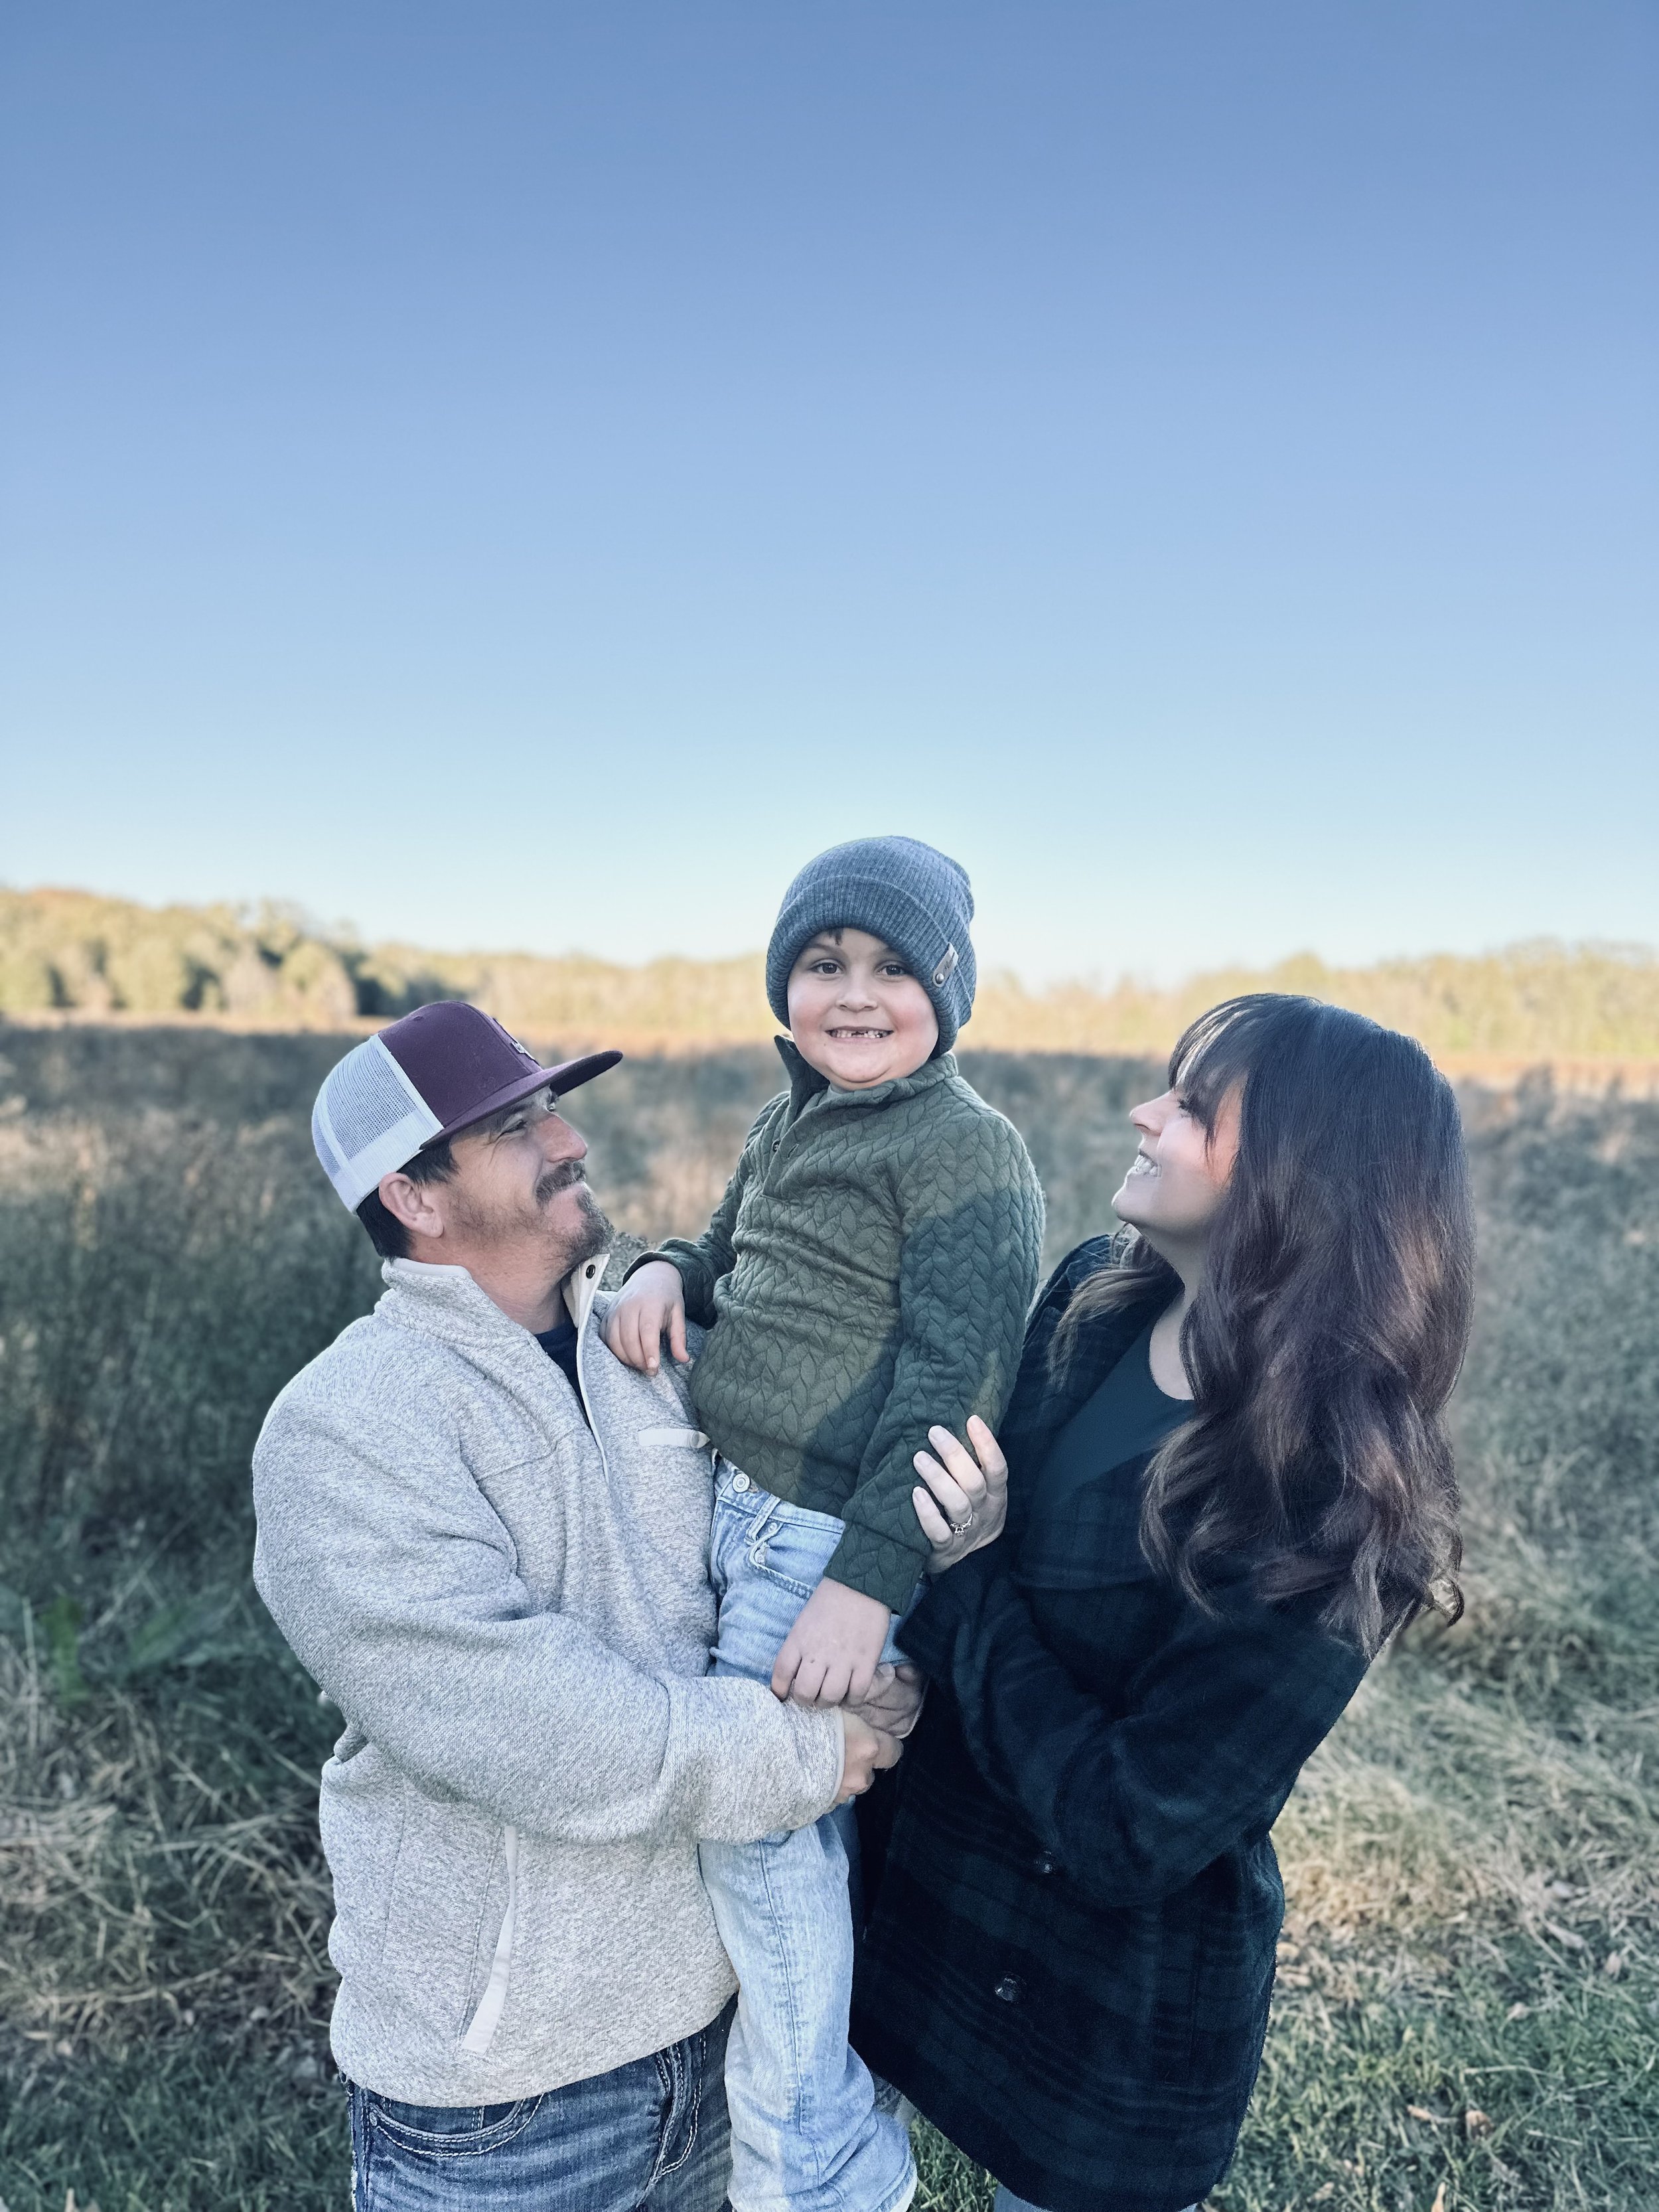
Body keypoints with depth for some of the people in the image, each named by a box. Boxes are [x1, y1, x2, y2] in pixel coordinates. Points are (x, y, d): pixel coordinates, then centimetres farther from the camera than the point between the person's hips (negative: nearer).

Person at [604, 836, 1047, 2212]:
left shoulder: (967, 1148, -13)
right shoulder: (785, 1126, 12)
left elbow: (954, 1377, -18)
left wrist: (868, 1578, -23)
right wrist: (668, 1271, 1)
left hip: (831, 1539, -8)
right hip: (734, 1505, 8)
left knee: (758, 1807, -5)